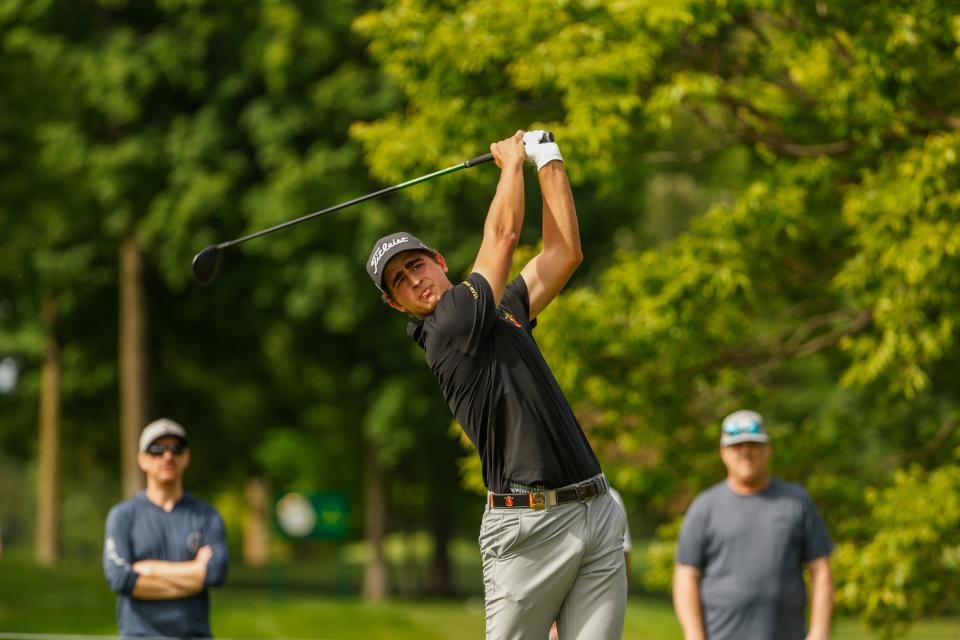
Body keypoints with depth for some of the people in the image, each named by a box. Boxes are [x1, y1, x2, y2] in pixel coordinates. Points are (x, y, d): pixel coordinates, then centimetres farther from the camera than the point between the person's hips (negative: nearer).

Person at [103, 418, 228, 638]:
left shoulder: (207, 515, 10)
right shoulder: (123, 515, 5)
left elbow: (216, 573, -6)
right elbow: (119, 578, -10)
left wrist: (150, 568, -5)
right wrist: (193, 574, -6)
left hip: (195, 635, 2)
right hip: (139, 635, -2)